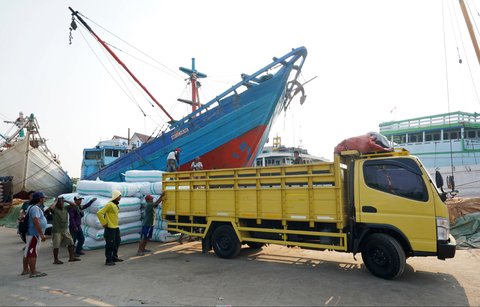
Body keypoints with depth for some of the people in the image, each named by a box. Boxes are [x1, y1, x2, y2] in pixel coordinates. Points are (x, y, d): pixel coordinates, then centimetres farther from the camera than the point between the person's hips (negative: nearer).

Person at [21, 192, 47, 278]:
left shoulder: (31, 207, 14)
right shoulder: (35, 208, -19)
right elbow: (36, 221, -27)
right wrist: (41, 234, -25)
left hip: (31, 233, 11)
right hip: (34, 233, -11)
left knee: (28, 252, 15)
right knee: (33, 253, -7)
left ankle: (25, 270, 24)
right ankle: (33, 272, -4)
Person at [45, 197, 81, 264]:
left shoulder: (66, 208, 6)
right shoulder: (55, 209, -11)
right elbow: (50, 208, -33)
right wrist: (55, 201, -17)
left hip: (65, 230, 6)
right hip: (57, 231, -6)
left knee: (70, 242, 8)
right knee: (56, 246, 0)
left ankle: (71, 257, 16)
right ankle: (56, 260, 10)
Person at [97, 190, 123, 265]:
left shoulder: (116, 205, 11)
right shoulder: (109, 205, -17)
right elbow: (99, 213, -22)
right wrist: (104, 223, -17)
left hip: (116, 227, 10)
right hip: (110, 228, -10)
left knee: (117, 242, 18)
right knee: (110, 244, -3)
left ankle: (114, 257, 31)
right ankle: (108, 260, 6)